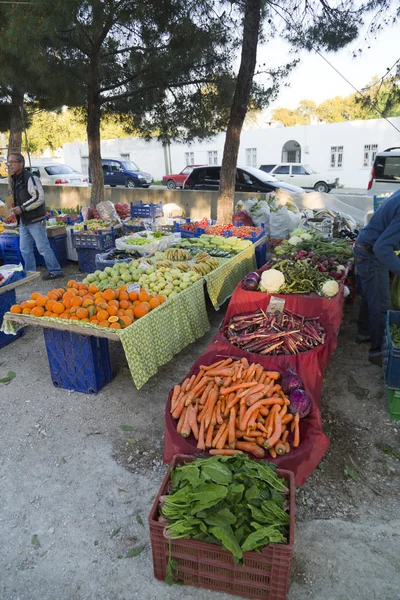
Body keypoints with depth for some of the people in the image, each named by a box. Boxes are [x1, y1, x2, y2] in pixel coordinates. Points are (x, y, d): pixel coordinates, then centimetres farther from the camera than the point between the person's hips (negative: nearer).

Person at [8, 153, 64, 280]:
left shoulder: (30, 178, -15)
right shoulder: (14, 180, 13)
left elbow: (39, 198, -21)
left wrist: (22, 208, -20)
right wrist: (16, 208, 8)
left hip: (35, 220, -9)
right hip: (23, 220, 9)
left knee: (43, 247, -4)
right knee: (24, 249, 13)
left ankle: (55, 271, 7)